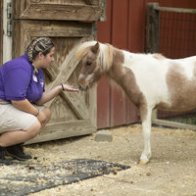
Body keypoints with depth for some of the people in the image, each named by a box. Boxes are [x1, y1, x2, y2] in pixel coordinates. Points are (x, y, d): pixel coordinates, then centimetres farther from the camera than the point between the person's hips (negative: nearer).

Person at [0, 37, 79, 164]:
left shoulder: (38, 71, 9)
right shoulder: (21, 67, -23)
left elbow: (39, 100, 11)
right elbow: (17, 100, -27)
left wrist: (61, 88, 3)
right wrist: (36, 113, -14)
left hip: (13, 107, 11)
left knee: (46, 113, 10)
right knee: (33, 125, -27)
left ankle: (15, 146, 11)